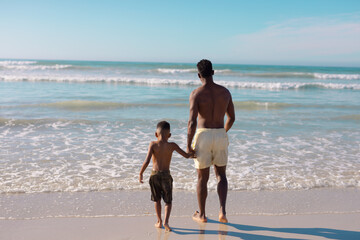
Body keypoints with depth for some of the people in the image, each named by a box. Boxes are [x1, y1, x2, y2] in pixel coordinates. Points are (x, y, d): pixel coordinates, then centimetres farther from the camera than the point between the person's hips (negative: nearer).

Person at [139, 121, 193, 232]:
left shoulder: (153, 144, -7)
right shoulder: (172, 145, -4)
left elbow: (147, 161, -14)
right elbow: (186, 155, 3)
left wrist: (140, 173, -3)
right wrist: (192, 153, 25)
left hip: (154, 175, 1)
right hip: (166, 176, -1)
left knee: (157, 200, 19)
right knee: (168, 201, 12)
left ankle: (159, 221, 27)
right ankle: (166, 221, -7)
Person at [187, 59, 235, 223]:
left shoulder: (196, 93, -10)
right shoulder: (225, 92, 3)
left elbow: (192, 122, -17)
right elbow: (231, 118, 11)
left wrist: (188, 146, -9)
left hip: (203, 136, -3)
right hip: (221, 136, 3)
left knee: (202, 177, 11)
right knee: (221, 175, 19)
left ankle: (201, 214, 24)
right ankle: (222, 211, 6)